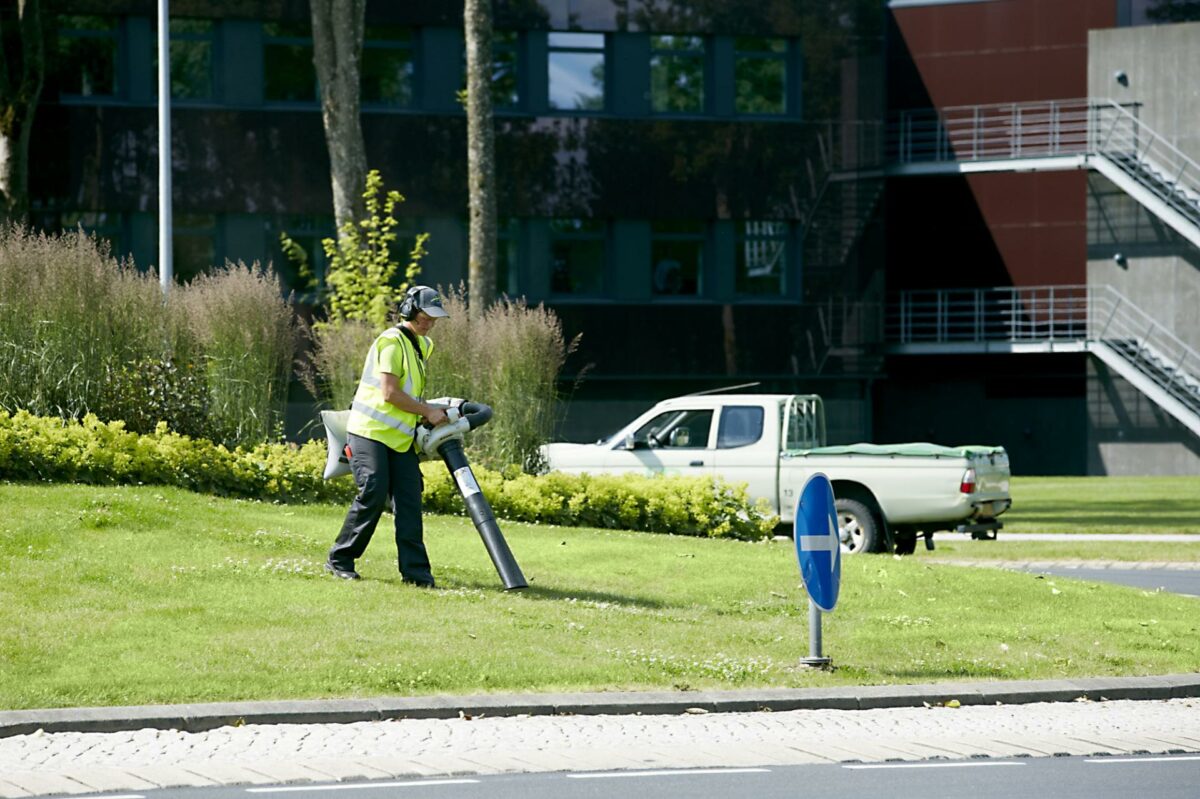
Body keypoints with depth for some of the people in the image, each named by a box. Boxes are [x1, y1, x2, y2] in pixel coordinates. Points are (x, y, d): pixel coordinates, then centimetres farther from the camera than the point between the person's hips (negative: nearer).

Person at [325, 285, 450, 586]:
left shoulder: (422, 346, 18)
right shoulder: (392, 341, -12)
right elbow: (390, 393, -18)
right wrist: (428, 412, -11)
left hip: (401, 437, 8)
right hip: (370, 433, -8)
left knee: (409, 501, -2)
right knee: (373, 494, -14)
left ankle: (414, 569, -4)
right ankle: (339, 559, -1)